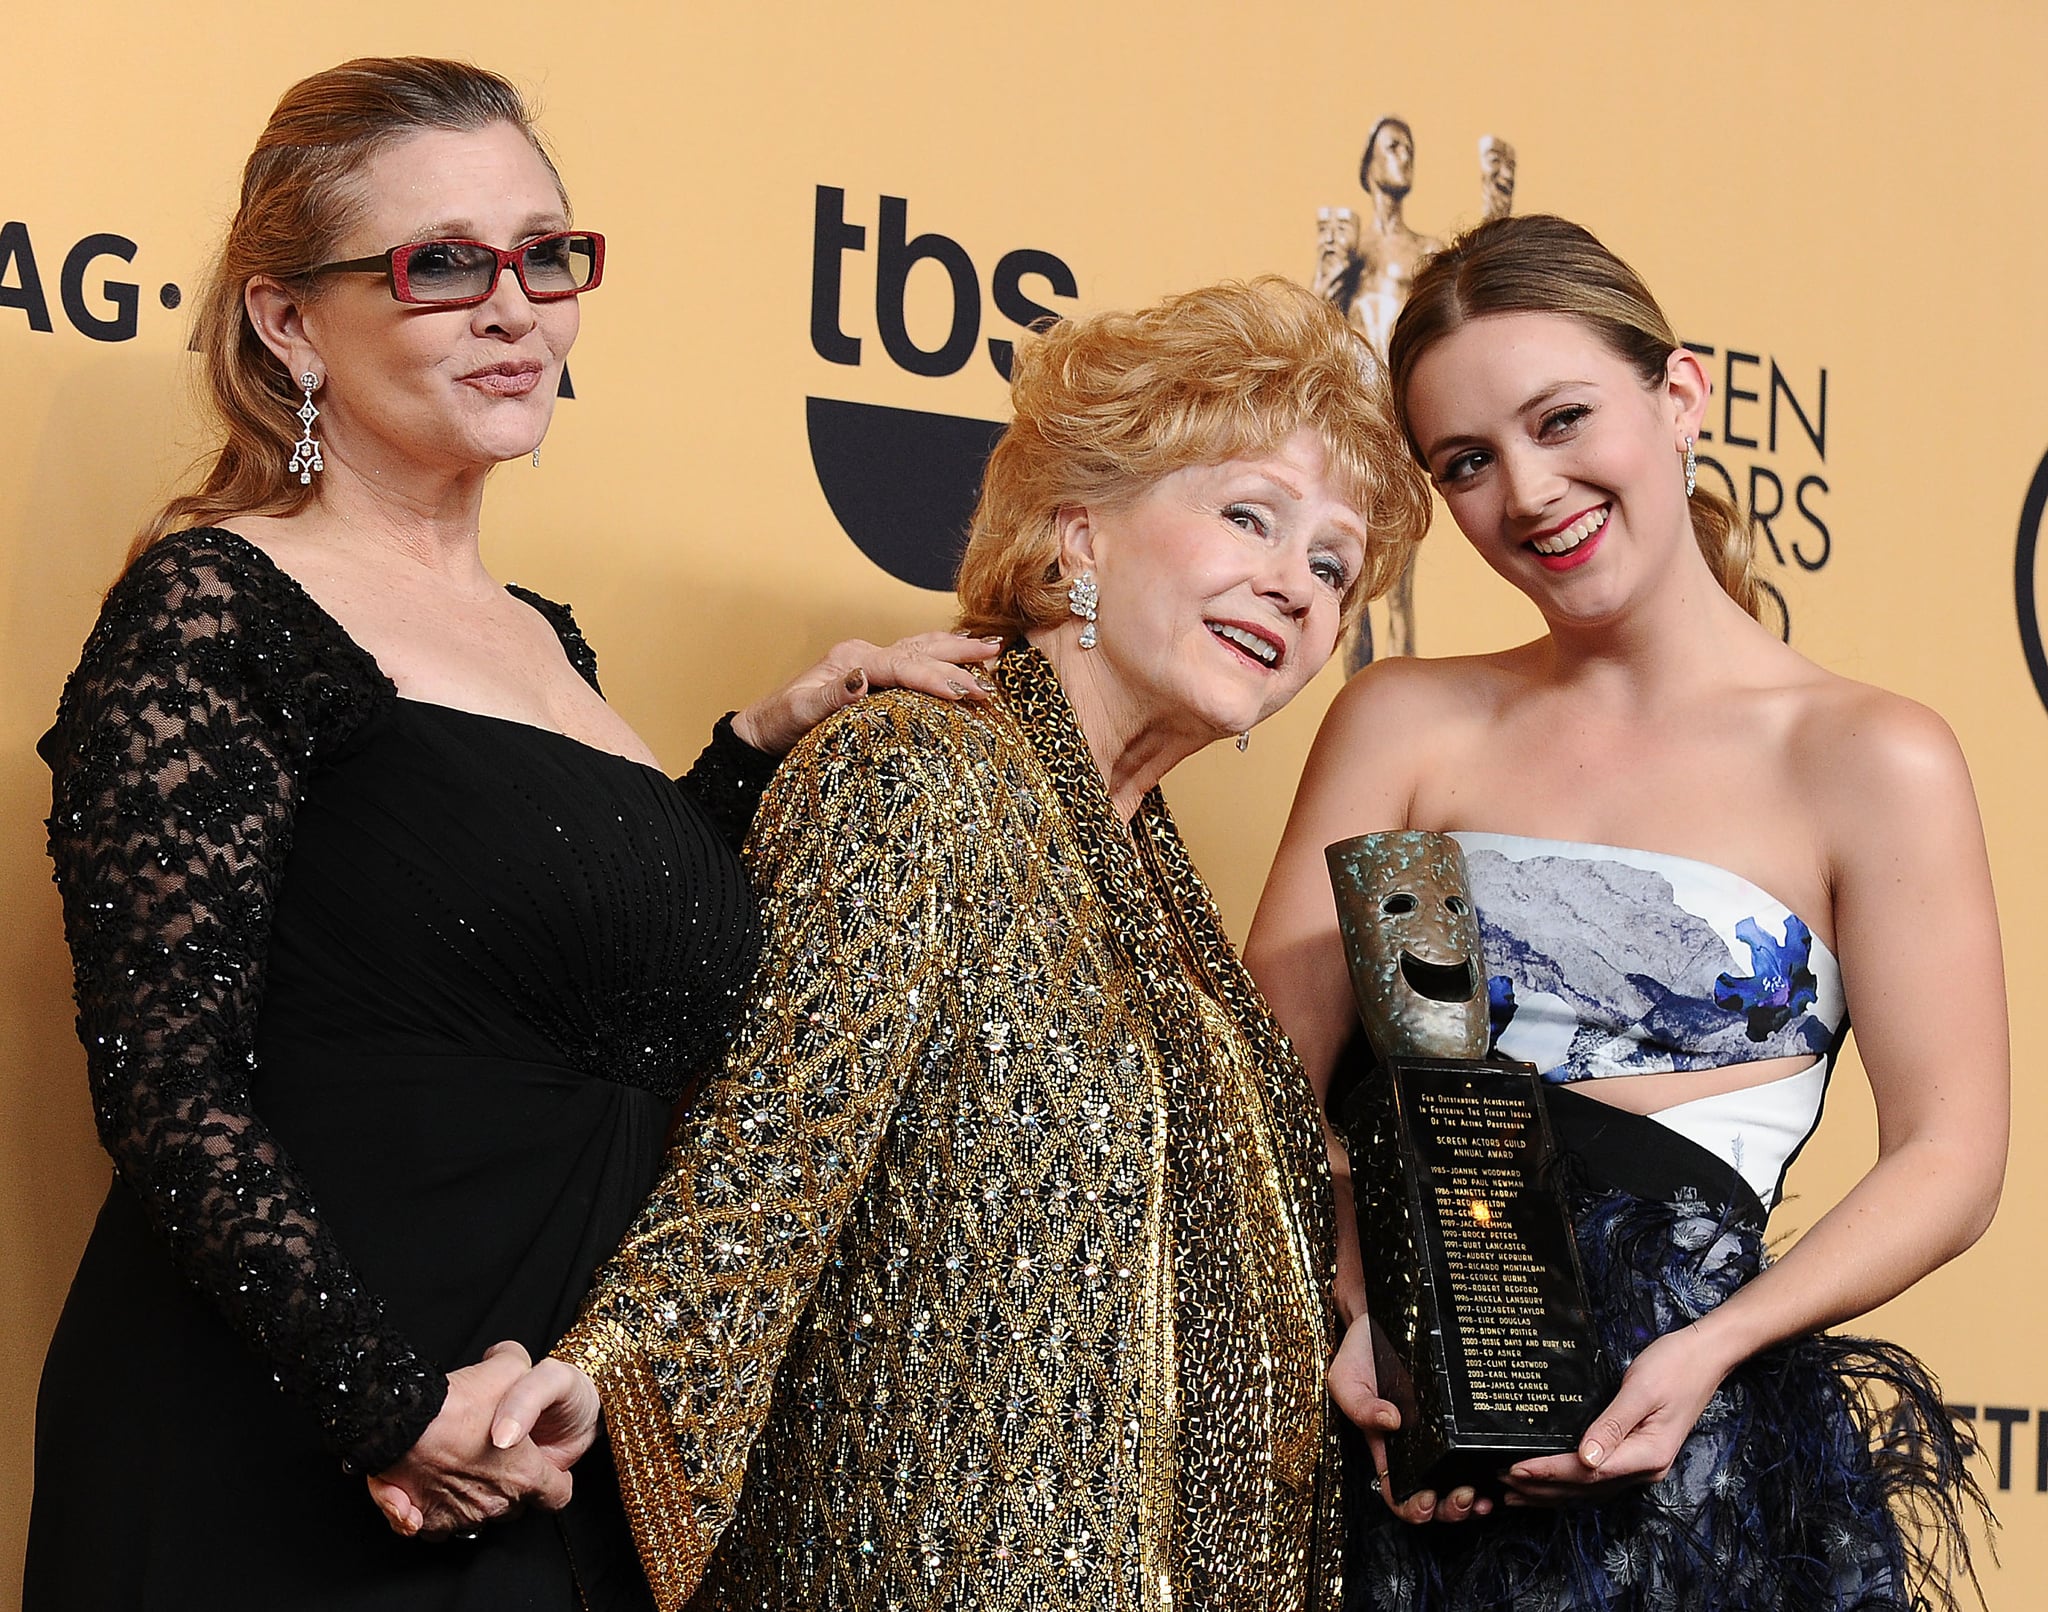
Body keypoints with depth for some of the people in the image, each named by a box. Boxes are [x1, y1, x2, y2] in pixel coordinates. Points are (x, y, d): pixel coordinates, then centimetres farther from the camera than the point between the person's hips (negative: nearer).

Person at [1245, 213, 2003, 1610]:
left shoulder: (1871, 760, -1)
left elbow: (1949, 1157, -2)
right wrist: (1363, 1314, -16)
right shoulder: (1405, 724, 7)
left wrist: (1710, 1347, -16)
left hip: (1670, 1443, -2)